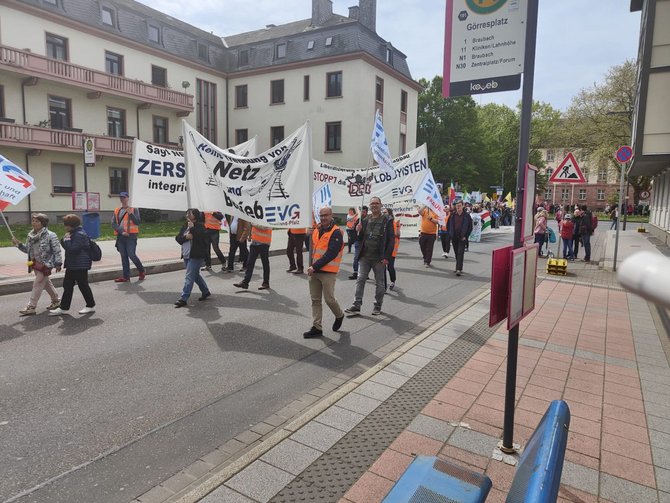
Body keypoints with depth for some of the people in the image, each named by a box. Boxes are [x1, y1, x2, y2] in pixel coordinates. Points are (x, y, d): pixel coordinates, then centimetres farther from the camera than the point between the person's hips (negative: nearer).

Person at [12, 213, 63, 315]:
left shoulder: (50, 235, -13)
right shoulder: (30, 235, 9)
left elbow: (57, 251, -12)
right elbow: (27, 250, 18)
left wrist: (58, 263, -13)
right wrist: (18, 244, 3)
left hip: (45, 264, -8)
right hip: (35, 263, 8)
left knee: (37, 284, -6)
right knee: (46, 283, 17)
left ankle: (31, 307, -1)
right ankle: (56, 300, 33)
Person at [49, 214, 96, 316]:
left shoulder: (80, 235, -18)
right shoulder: (74, 233, 13)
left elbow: (73, 249, -25)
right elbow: (67, 247, 17)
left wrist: (67, 240, -15)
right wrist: (64, 240, 0)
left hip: (80, 266, -10)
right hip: (72, 265, 10)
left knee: (83, 285, 0)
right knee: (67, 285, 12)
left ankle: (91, 306, 13)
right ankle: (63, 308, 18)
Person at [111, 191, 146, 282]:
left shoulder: (134, 209, 3)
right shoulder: (116, 211, 13)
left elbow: (137, 222, -5)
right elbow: (113, 224, 5)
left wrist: (131, 214, -19)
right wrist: (121, 231, -9)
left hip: (131, 236, -4)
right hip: (120, 236, 4)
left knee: (131, 255, -12)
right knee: (124, 257, 6)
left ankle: (142, 270, 11)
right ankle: (126, 276, 11)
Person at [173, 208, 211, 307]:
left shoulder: (200, 226, -9)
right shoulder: (184, 226, 12)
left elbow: (201, 237, -24)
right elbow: (177, 238, 7)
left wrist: (192, 228, -23)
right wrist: (186, 237, -12)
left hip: (196, 256, -8)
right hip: (186, 255, 8)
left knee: (189, 277, -10)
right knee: (196, 275, 19)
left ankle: (183, 299, -8)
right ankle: (205, 291, 35)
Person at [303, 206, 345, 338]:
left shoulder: (336, 233, -10)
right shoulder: (316, 231, 12)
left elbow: (331, 254, -17)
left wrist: (315, 266, -18)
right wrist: (311, 266, 7)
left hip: (328, 272, -7)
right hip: (314, 271, 7)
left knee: (329, 299, -3)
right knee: (315, 300, 7)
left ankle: (339, 315, 27)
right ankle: (317, 328, 14)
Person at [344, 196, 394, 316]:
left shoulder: (387, 220, -4)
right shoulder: (365, 220, 8)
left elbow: (391, 240, -8)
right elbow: (360, 239, 12)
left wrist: (386, 257, -14)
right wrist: (358, 231, -10)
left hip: (379, 258, -3)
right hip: (364, 257, 4)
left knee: (379, 283, 8)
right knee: (360, 280, 0)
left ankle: (378, 306, 21)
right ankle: (357, 306, 2)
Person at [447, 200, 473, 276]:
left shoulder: (467, 216, -2)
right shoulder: (452, 215, 6)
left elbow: (470, 227, 1)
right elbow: (448, 226, 14)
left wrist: (465, 236, -5)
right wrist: (450, 234, 4)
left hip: (462, 238, -4)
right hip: (454, 238, 4)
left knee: (460, 254, -11)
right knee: (456, 254, 11)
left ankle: (459, 269, -16)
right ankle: (459, 268, 23)